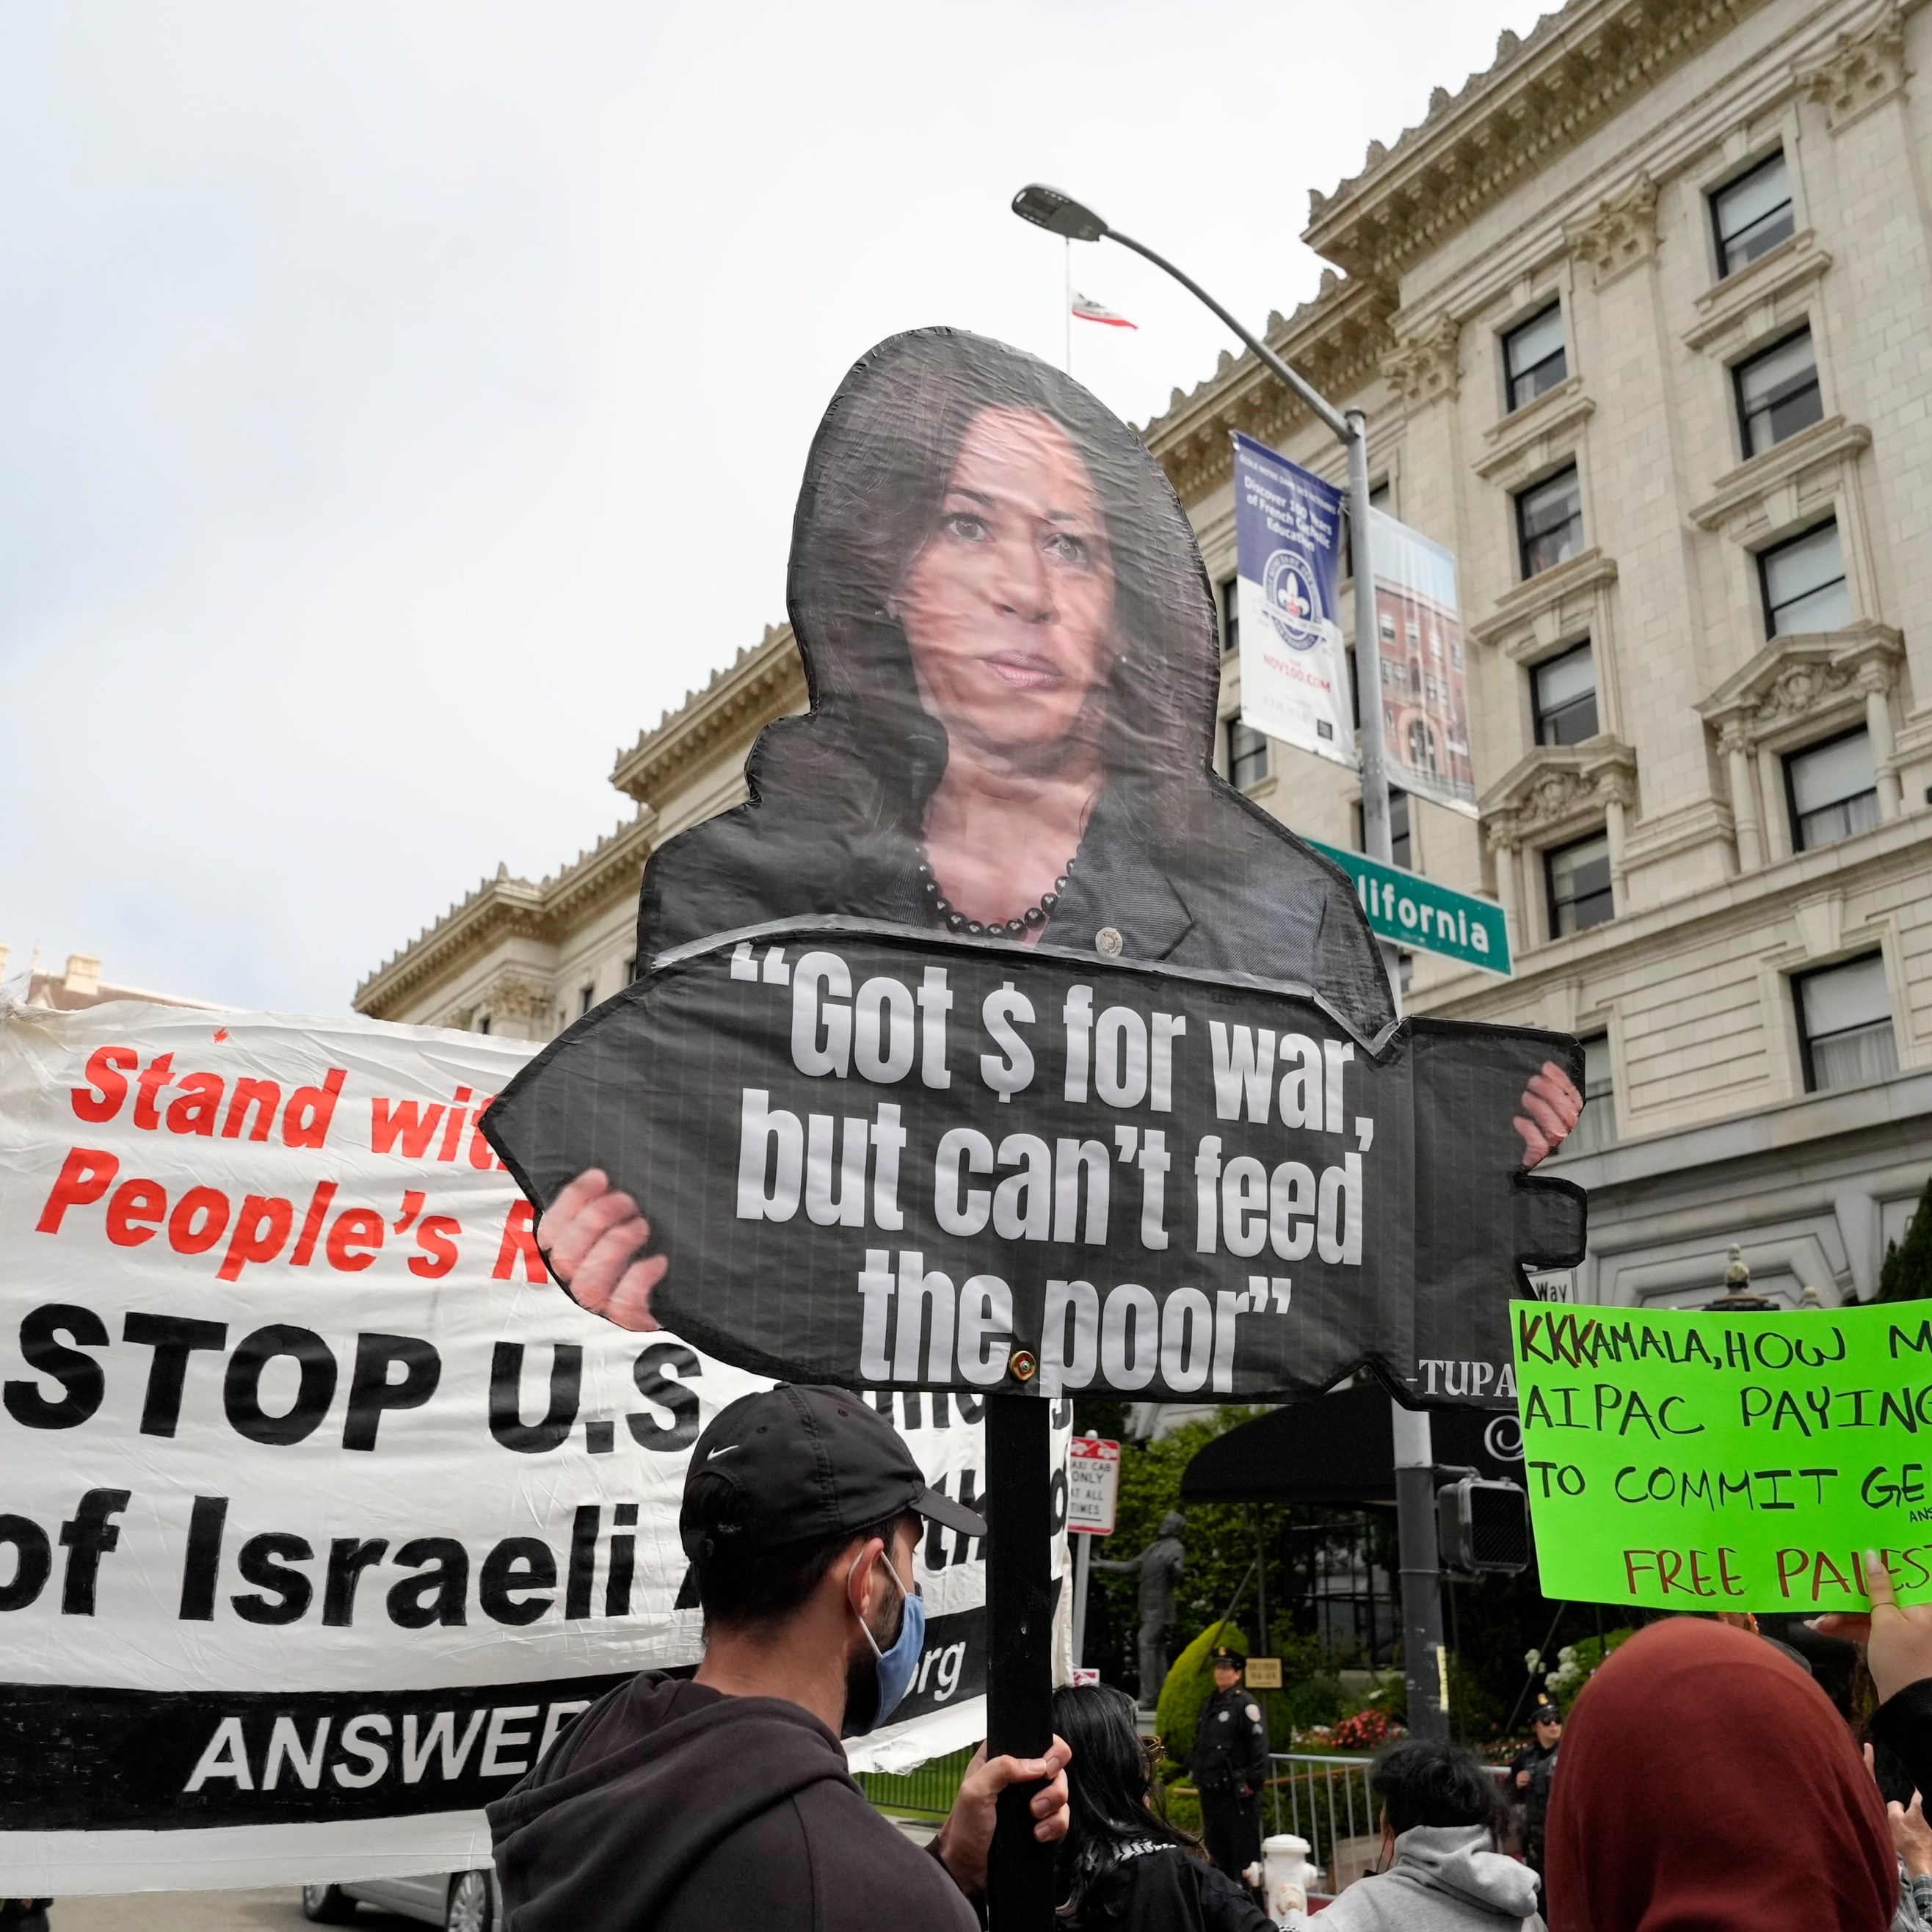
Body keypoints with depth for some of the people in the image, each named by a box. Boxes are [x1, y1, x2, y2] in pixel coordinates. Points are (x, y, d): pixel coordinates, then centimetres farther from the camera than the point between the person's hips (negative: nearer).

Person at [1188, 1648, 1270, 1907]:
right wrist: (1194, 1770, 13)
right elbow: (1199, 1742, 22)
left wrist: (1253, 1782, -17)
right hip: (1211, 1790, 8)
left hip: (1237, 1791, -8)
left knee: (1244, 1848, -1)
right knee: (1216, 1848, 16)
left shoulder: (1245, 1703, -11)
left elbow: (1259, 1745, -16)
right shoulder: (1209, 1705, 14)